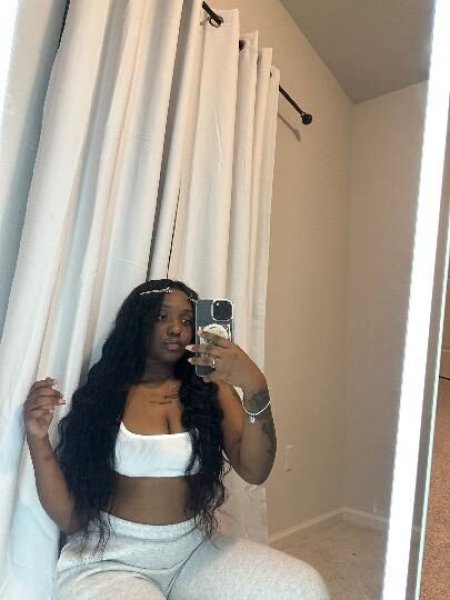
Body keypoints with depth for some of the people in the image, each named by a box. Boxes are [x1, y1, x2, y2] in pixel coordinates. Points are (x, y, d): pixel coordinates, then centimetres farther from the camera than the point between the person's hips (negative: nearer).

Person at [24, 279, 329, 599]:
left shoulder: (212, 390, 3)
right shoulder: (99, 393, -4)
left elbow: (254, 471, -11)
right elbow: (70, 518, -3)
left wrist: (255, 387, -26)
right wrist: (39, 439, -19)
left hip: (195, 548, 3)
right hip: (109, 557, -2)